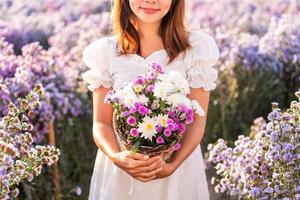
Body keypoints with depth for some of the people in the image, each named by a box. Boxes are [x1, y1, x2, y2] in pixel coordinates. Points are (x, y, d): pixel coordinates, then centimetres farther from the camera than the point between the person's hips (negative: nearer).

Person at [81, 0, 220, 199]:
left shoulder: (196, 47, -6)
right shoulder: (106, 50, -3)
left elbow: (198, 120, -7)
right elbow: (102, 123, -3)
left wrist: (172, 166, -21)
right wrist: (116, 157, -22)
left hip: (179, 160, 0)